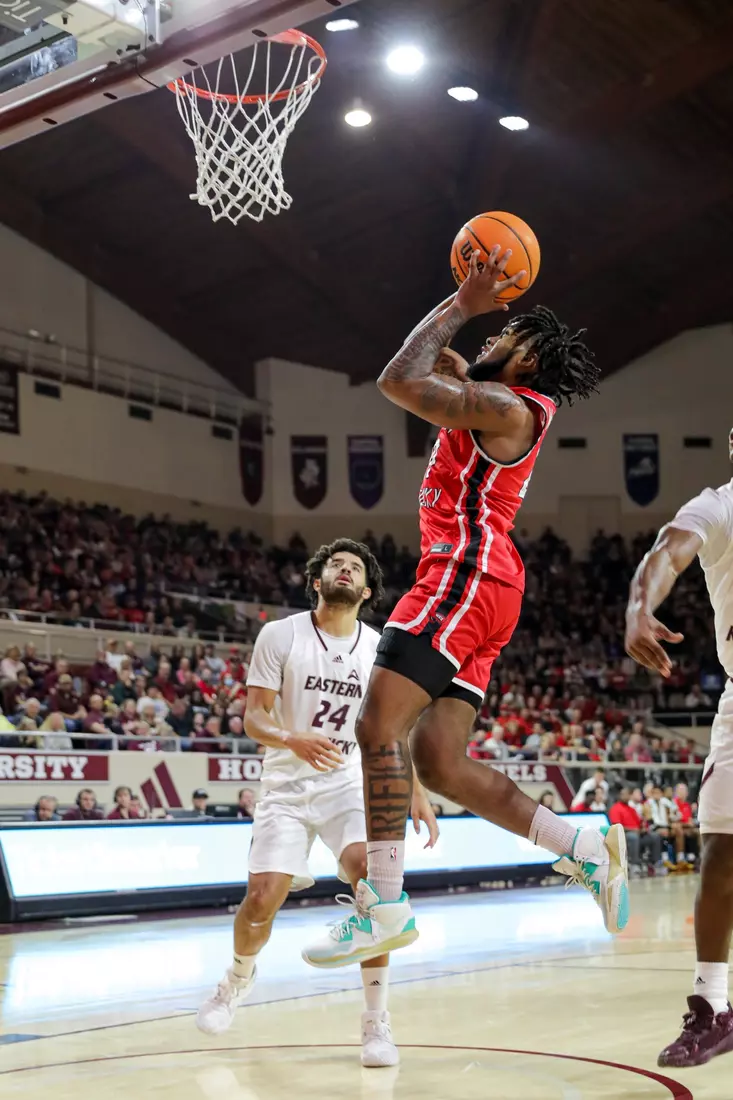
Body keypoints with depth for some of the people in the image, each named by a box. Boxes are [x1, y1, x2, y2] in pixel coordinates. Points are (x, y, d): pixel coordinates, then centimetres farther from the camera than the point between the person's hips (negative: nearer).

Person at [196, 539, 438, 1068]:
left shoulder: (378, 649, 2)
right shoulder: (280, 635, -7)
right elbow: (254, 715, -8)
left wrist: (418, 795, 3)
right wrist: (292, 739, -30)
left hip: (351, 785, 1)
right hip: (288, 787, -1)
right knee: (261, 901, -11)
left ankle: (376, 1022, -11)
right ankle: (240, 976, 27)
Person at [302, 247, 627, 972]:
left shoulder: (508, 408, -6)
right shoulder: (494, 409, 24)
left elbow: (398, 380, -12)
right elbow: (435, 366, 42)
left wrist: (462, 305, -3)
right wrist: (467, 303, 30)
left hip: (466, 576, -10)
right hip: (474, 591, 10)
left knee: (379, 727, -17)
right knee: (440, 764, 4)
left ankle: (384, 906, -17)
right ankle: (588, 851, 8)